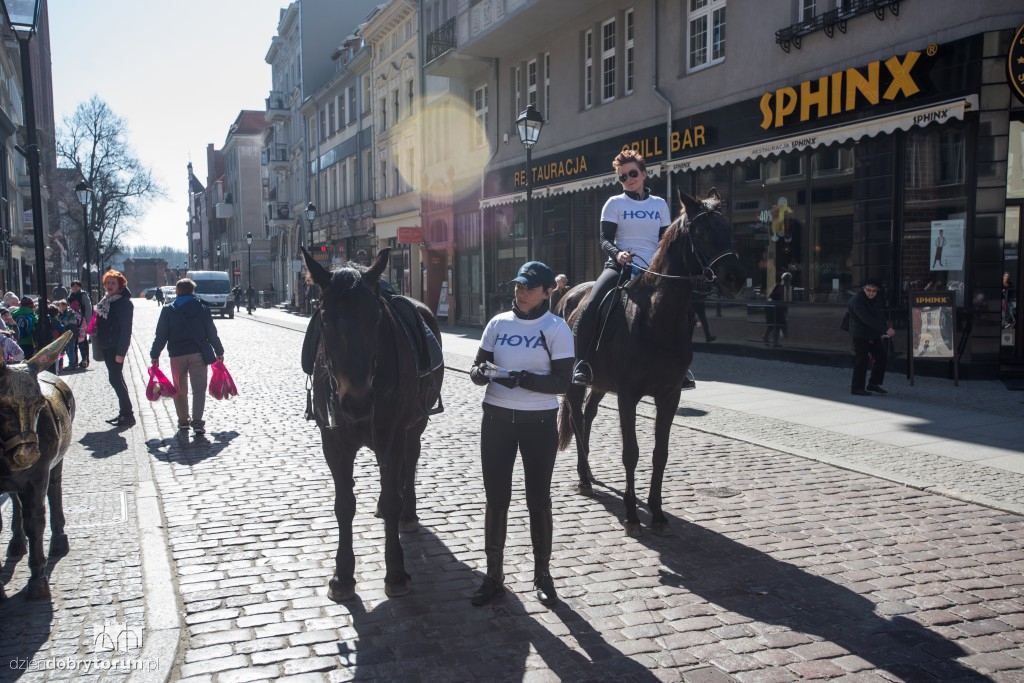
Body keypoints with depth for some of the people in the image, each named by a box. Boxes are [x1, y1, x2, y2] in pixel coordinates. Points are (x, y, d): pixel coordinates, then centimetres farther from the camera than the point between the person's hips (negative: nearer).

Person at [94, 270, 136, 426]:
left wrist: (121, 352, -21)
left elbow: (126, 329, -18)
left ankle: (128, 415, -4)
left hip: (116, 348, -9)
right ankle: (123, 413, 21)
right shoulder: (106, 300, 13)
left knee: (115, 379, -9)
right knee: (116, 379, 13)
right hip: (106, 346, 9)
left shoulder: (124, 302, -14)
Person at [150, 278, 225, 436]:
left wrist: (154, 356, 7)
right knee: (199, 389, 0)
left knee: (180, 390, 15)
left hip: (177, 355, 0)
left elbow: (161, 335, 0)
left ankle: (183, 420, 21)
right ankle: (197, 422, -13)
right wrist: (219, 352, 14)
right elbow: (212, 333, 5)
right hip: (198, 354, 0)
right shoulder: (203, 308, 3)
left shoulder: (168, 310, 1)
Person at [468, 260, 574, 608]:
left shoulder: (556, 328, -6)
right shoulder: (498, 323, 4)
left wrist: (520, 377, -26)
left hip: (539, 422, -3)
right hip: (497, 419, 3)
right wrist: (483, 372, -19)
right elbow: (476, 369, 5)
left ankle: (542, 573, 25)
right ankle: (493, 575, 22)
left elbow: (561, 381, -13)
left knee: (538, 500, 8)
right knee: (496, 499, 8)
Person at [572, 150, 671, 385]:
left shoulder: (660, 204, 15)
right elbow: (605, 240, -2)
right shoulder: (615, 203, 7)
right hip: (619, 266, -3)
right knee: (591, 307, -27)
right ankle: (582, 363, -19)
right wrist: (617, 254, -23)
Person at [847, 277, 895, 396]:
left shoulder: (875, 300, 10)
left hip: (873, 334, 8)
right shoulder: (857, 300, -18)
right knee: (862, 360, -9)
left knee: (882, 356, 9)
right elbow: (866, 319, -27)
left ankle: (874, 383, 20)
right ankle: (857, 388, -2)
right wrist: (885, 329, -30)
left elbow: (880, 316, 12)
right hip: (860, 335, -8)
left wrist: (887, 328, -6)